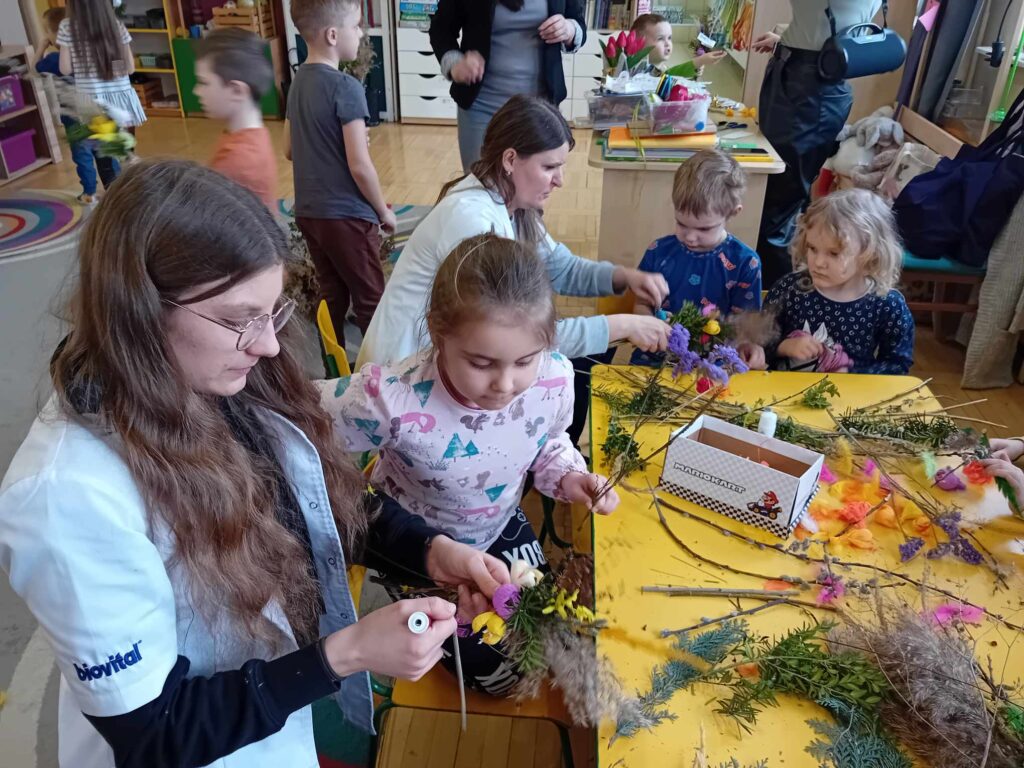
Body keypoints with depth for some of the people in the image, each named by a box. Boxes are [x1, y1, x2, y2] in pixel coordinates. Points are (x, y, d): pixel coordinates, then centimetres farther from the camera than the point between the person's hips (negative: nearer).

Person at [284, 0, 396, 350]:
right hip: (346, 216, -8)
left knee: (332, 296, 18)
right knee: (370, 302, 5)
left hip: (308, 212, 8)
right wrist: (384, 211, -6)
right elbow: (359, 166, -20)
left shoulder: (298, 82, 7)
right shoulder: (346, 87, -17)